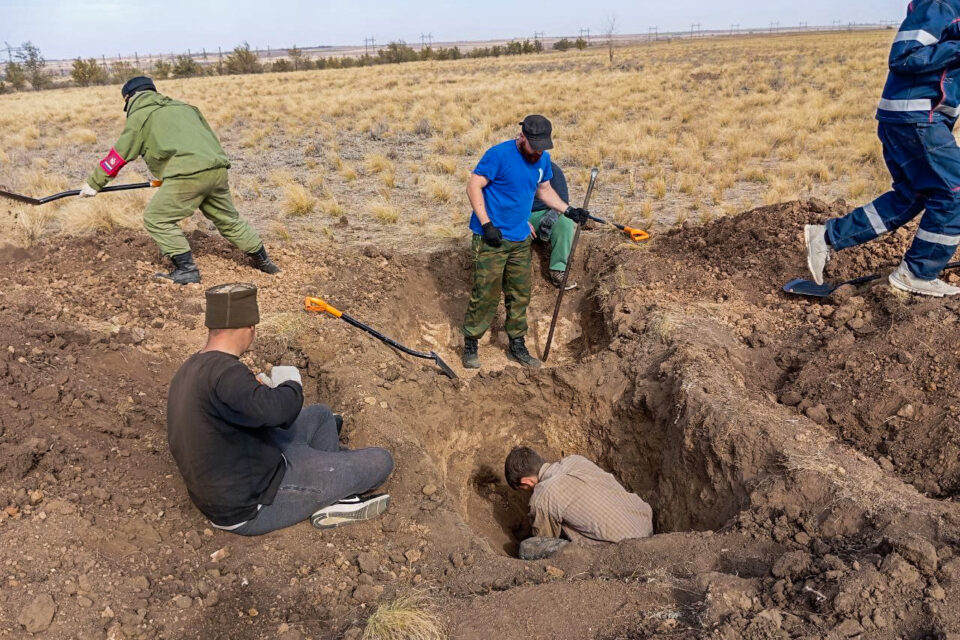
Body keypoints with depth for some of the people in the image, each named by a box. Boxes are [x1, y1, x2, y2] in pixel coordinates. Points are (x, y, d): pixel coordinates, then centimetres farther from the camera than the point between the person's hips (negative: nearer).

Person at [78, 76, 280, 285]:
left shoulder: (139, 116, 12)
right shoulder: (184, 107, 30)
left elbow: (119, 155, 13)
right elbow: (211, 138, 28)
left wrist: (94, 183, 22)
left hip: (188, 174, -7)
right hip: (218, 168, 7)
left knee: (157, 219, 5)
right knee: (228, 219, 22)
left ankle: (186, 269, 1)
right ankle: (263, 260, 28)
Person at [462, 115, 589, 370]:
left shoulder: (543, 159, 5)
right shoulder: (499, 154, -16)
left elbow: (544, 189, 20)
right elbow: (474, 186, -15)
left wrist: (569, 210, 7)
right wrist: (487, 225, -21)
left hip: (520, 239, 7)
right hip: (492, 238, -6)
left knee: (520, 295, 12)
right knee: (485, 294, -5)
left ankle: (517, 346, 26)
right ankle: (470, 346, 11)